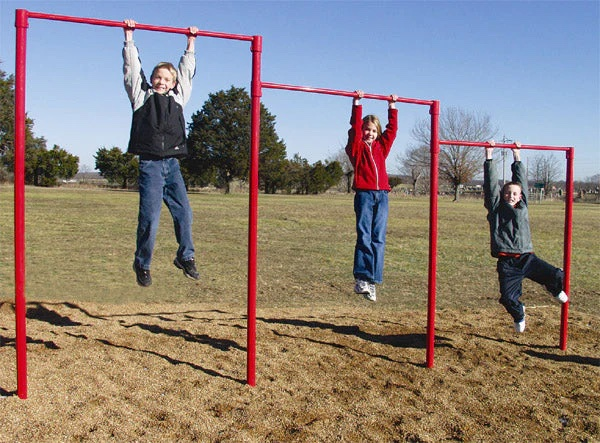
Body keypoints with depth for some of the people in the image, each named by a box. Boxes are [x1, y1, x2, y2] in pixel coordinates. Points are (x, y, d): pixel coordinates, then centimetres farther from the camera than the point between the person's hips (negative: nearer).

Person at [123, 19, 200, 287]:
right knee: (150, 218, -7)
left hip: (172, 165, 4)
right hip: (150, 164, -3)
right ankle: (142, 264, 8)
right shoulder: (142, 96, 9)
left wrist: (191, 43, 32)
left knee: (184, 212, -1)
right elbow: (132, 67, 10)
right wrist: (129, 37, 14)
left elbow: (187, 72, 26)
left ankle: (186, 257, 15)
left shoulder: (178, 98, 17)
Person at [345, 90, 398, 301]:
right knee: (364, 237, -10)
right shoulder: (356, 147, 9)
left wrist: (392, 106, 28)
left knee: (378, 239, -1)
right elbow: (355, 126, -1)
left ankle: (372, 281, 0)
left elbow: (392, 129, 25)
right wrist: (357, 103, -3)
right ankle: (361, 278, -9)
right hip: (364, 194, -4)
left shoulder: (381, 146, 20)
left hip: (382, 195, 4)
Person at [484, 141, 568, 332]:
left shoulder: (522, 206, 12)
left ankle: (554, 289, 27)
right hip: (507, 262, -3)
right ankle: (519, 314, 27)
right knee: (508, 298, -11)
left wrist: (517, 156, 24)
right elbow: (491, 183, 1)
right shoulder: (496, 208, 4)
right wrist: (489, 157, 1)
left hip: (527, 257, 3)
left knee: (557, 276, -14)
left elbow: (521, 180, 19)